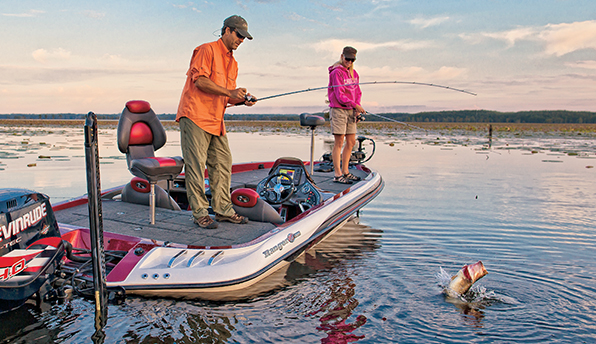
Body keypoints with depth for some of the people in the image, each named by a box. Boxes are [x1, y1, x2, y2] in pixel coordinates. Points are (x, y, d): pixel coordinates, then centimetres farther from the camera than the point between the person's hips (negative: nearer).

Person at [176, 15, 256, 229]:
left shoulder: (232, 62, 21)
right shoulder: (207, 50, -5)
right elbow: (199, 81, -17)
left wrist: (242, 100, 1)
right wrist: (230, 92, -20)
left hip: (216, 120, 9)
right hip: (195, 116, -9)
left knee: (222, 164, 7)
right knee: (196, 166, -5)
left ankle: (223, 210, 15)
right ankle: (199, 213, 0)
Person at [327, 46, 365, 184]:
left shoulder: (353, 73, 15)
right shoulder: (336, 72, -10)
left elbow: (357, 92, 17)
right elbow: (340, 96, -16)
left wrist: (357, 109, 3)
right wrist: (355, 105, -17)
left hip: (350, 111, 8)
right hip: (338, 110, -8)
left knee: (351, 142, 9)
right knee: (339, 142, -7)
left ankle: (345, 172, 20)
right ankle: (337, 175, -3)